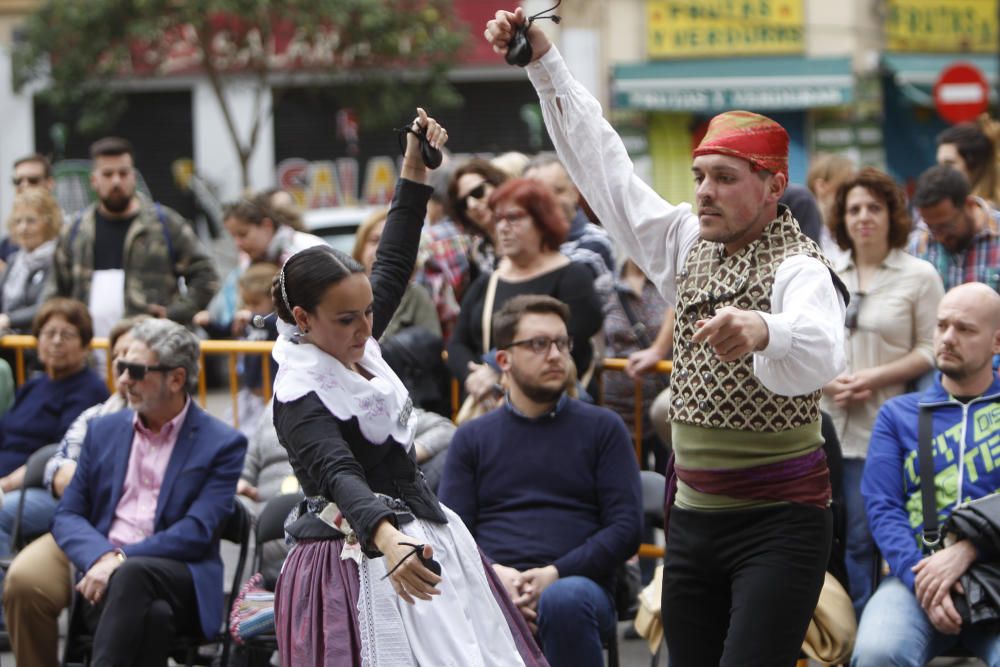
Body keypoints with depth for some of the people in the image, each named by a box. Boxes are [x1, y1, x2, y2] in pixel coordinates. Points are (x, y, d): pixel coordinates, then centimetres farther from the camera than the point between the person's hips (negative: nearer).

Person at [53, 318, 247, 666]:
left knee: (133, 574, -38)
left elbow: (197, 531, -6)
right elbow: (67, 516, 13)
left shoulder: (222, 443, 4)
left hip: (181, 582, -2)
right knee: (152, 614, -35)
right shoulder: (103, 430, 18)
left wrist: (122, 559, -16)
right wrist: (102, 557, -10)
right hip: (105, 573, 2)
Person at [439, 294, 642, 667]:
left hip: (576, 584, 0)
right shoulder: (472, 438, 22)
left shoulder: (602, 428, 17)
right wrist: (493, 574, -10)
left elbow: (626, 528, 7)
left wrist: (555, 574, -9)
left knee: (565, 600, -38)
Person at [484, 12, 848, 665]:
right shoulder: (689, 243, 9)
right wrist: (543, 60, 12)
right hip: (694, 513, 7)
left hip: (778, 520, -7)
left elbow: (820, 353, -37)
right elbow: (604, 164, 15)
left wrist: (761, 331, -60)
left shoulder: (798, 268, -15)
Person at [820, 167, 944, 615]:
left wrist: (875, 377, -13)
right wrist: (826, 381, -5)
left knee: (860, 538, -6)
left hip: (880, 425, -4)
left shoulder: (919, 276, 1)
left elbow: (931, 351, -3)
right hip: (825, 424, 4)